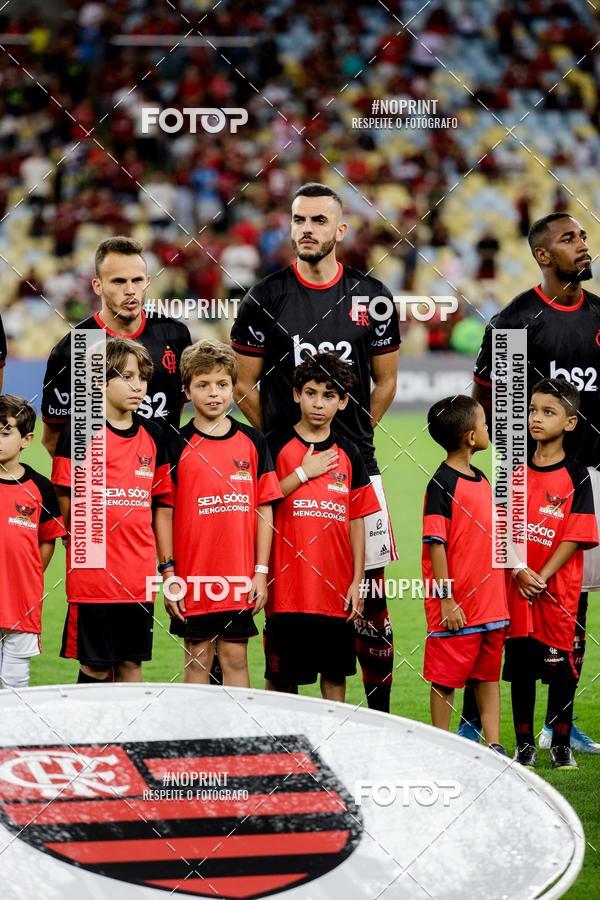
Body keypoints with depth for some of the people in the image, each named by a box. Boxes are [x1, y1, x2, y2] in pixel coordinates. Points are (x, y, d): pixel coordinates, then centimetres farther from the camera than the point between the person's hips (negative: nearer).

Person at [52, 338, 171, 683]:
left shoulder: (152, 435, 9)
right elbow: (66, 506, -5)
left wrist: (166, 564, 11)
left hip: (139, 574, 5)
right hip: (93, 574, -5)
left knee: (132, 665, 8)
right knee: (96, 668, 0)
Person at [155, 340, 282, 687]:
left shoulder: (253, 442, 4)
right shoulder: (177, 446, -1)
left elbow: (265, 509, 6)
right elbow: (164, 512, -1)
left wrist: (261, 571, 1)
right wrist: (168, 574, -6)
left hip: (240, 579, 1)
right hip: (193, 577, -1)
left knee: (235, 657, 5)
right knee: (198, 658, 6)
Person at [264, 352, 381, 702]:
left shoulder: (348, 454, 9)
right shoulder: (276, 445, 0)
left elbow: (356, 521, 10)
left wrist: (358, 581, 5)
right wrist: (304, 473, -10)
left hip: (337, 589, 3)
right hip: (288, 587, -3)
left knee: (336, 674, 8)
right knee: (281, 677, -1)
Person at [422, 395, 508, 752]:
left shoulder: (482, 481, 12)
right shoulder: (443, 485, -13)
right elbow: (436, 545, -15)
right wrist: (447, 600, -18)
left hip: (491, 600, 8)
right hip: (457, 607, -8)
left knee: (489, 674, 11)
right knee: (446, 677, 2)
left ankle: (494, 746, 16)